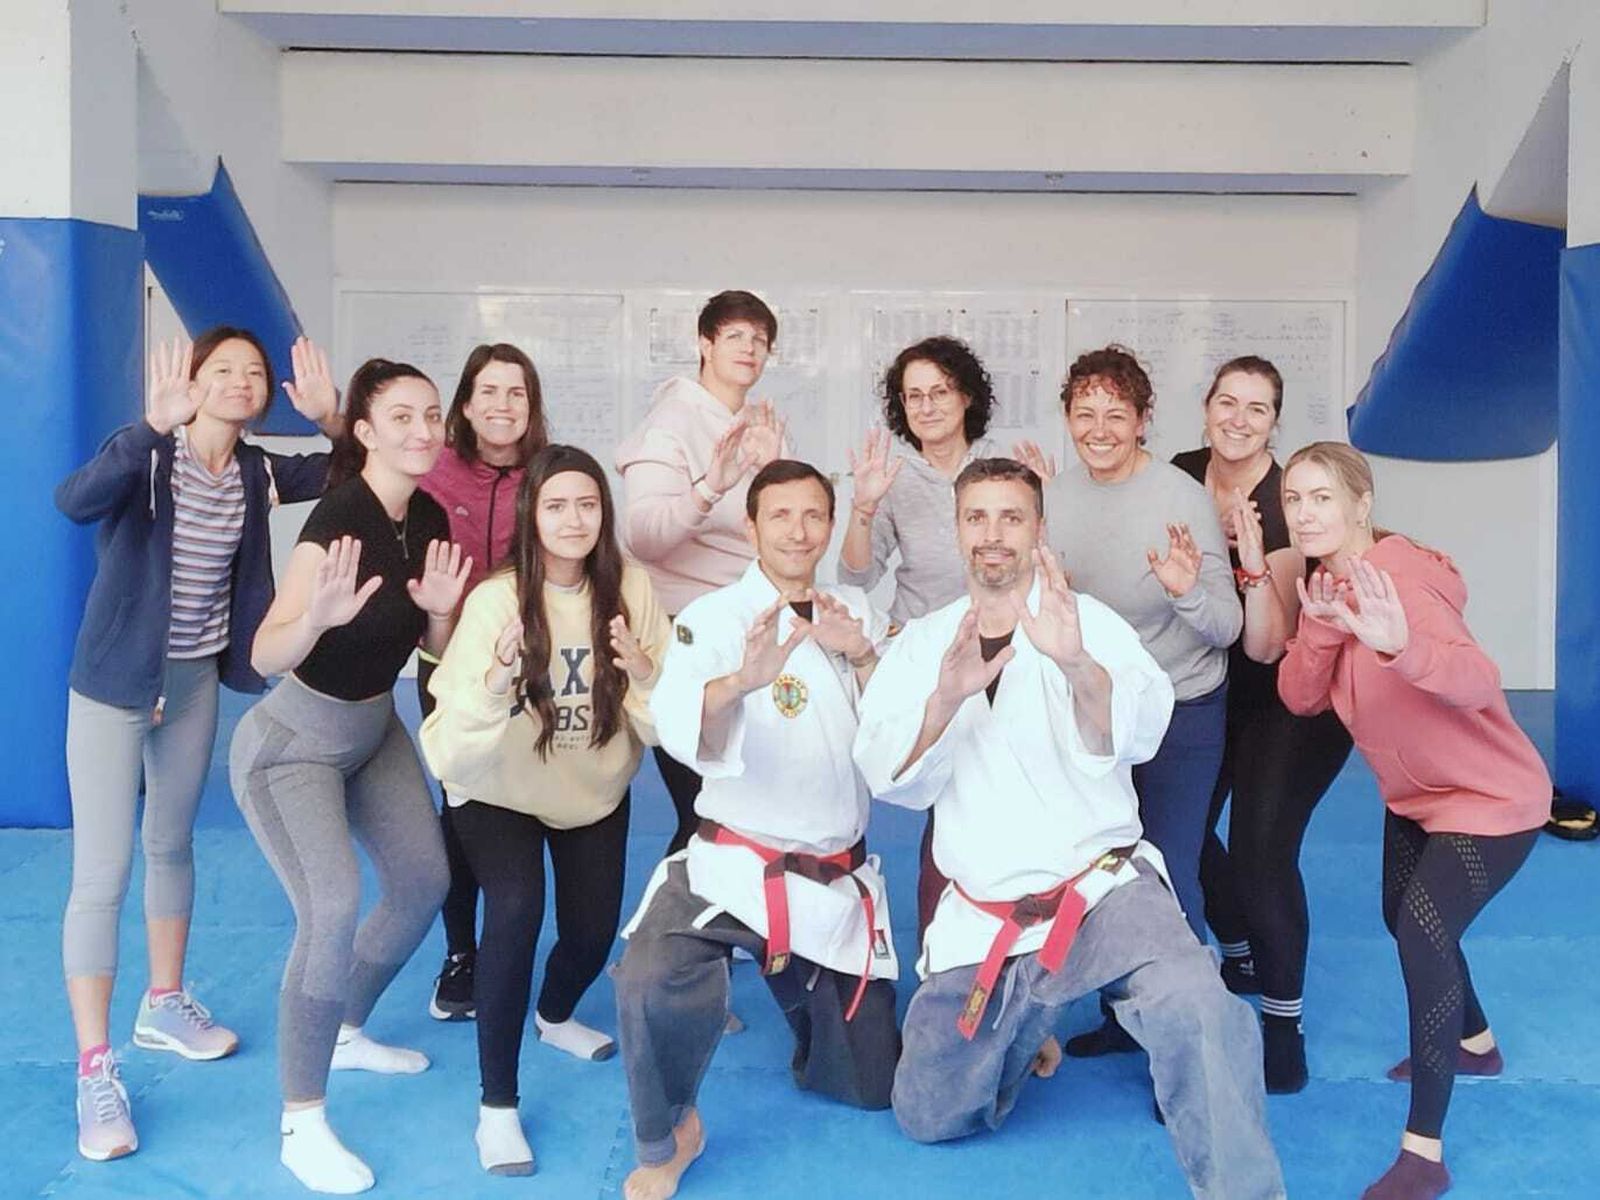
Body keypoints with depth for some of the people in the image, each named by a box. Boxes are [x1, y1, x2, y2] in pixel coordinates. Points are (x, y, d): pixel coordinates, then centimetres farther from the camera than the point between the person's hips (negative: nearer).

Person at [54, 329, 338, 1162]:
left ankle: (164, 1005, 37)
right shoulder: (148, 457, -18)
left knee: (172, 844, 19)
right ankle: (94, 1072, 2)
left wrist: (329, 416, -19)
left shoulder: (256, 472, -2)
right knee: (101, 873, -6)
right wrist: (155, 423, -50)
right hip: (113, 681, -6)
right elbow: (74, 500, -37)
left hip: (196, 681, 6)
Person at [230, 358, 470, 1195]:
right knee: (332, 910, -22)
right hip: (291, 743, -8)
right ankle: (301, 1124, -7)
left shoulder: (429, 517, -3)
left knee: (424, 882, 12)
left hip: (374, 730, 8)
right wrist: (320, 615, -49)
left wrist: (442, 607, -17)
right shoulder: (340, 517, -27)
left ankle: (346, 1032, 36)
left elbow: (434, 646, 4)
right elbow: (265, 656, -30)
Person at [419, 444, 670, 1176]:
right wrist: (494, 679, -50)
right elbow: (458, 742, -32)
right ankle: (497, 1104, -10)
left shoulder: (630, 588, -17)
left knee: (595, 930, 6)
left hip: (594, 788, 3)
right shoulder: (496, 599, -25)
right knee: (516, 907, -26)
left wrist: (645, 674, -35)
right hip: (500, 790, -3)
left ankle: (555, 1016, 45)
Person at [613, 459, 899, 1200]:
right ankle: (668, 1138, -5)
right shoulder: (715, 617, -10)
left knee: (870, 1087, 15)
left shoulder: (856, 611, 5)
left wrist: (862, 656, -18)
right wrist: (743, 679, -49)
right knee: (654, 987, -35)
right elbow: (685, 736, -28)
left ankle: (799, 994, 47)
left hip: (840, 881, 4)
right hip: (735, 868, -4)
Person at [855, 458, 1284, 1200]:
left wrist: (1075, 662, -45)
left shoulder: (1087, 622, -5)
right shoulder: (921, 642, 4)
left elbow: (1136, 736, -24)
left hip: (1103, 888, -3)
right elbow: (895, 781, -8)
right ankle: (1025, 1023, 41)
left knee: (1196, 1009, -34)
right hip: (981, 918, 4)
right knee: (928, 1119, 13)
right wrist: (947, 698, -29)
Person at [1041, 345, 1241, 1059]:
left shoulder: (1182, 497, -19)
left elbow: (1226, 630, -20)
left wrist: (1189, 592, -39)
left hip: (1181, 713, -5)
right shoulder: (1057, 496, -3)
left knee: (1167, 877, -7)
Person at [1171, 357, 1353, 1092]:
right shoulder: (1181, 476, -9)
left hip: (1291, 698, -6)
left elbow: (1265, 646, -29)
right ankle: (1242, 959, 37)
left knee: (1261, 848, -14)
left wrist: (1254, 562, -38)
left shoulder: (1284, 507, -25)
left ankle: (1283, 1022, 5)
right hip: (1211, 686, 6)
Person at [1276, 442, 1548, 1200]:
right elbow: (1299, 699, -9)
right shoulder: (1327, 582, -3)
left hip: (1491, 798, -9)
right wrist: (1319, 627, -28)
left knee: (1423, 934, -23)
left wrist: (1399, 645, -65)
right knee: (1406, 924, 23)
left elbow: (1479, 681, -45)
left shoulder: (1397, 578, -29)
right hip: (1415, 795, 9)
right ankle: (1474, 1043, 52)